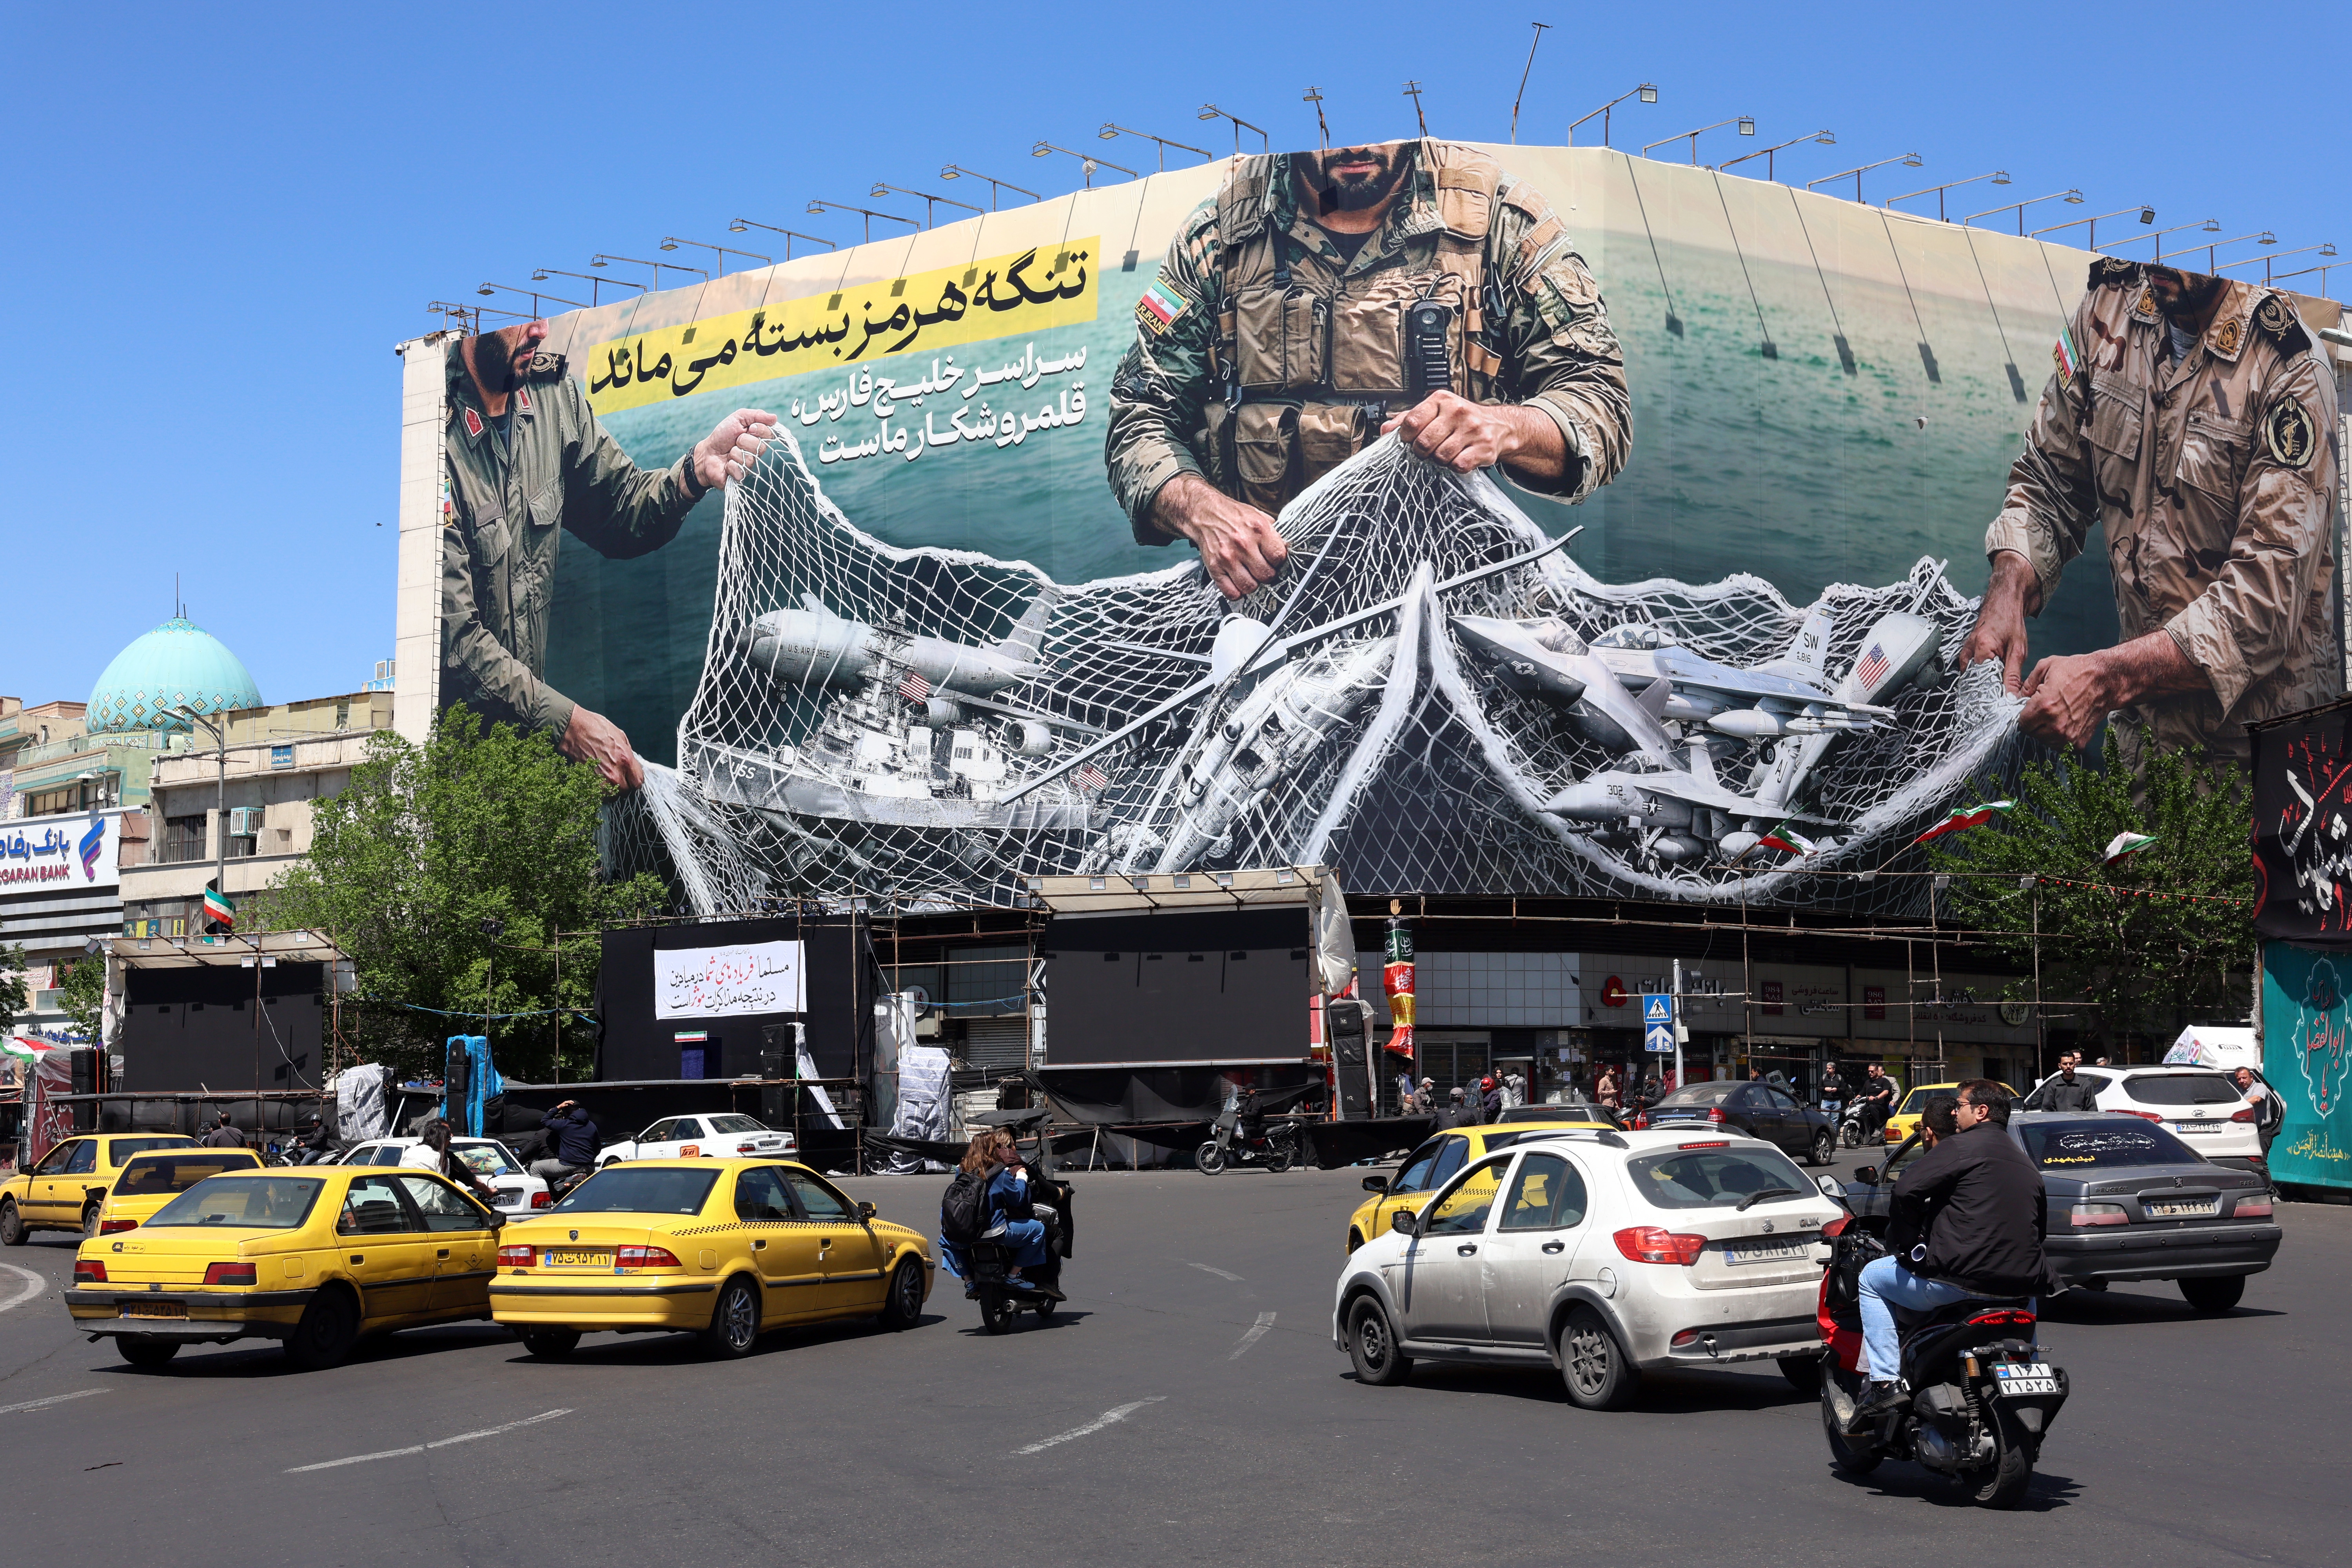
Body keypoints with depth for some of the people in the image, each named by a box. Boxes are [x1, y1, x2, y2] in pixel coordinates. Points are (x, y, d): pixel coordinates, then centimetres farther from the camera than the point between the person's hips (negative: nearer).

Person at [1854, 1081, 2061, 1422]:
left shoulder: (1961, 1146, -3)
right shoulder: (2028, 1166, 21)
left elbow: (1906, 1190, -13)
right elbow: (2040, 1228, 26)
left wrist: (1906, 1247, -1)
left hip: (1959, 1279, -8)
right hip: (2021, 1285, 8)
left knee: (1873, 1277, 13)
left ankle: (1885, 1381, 0)